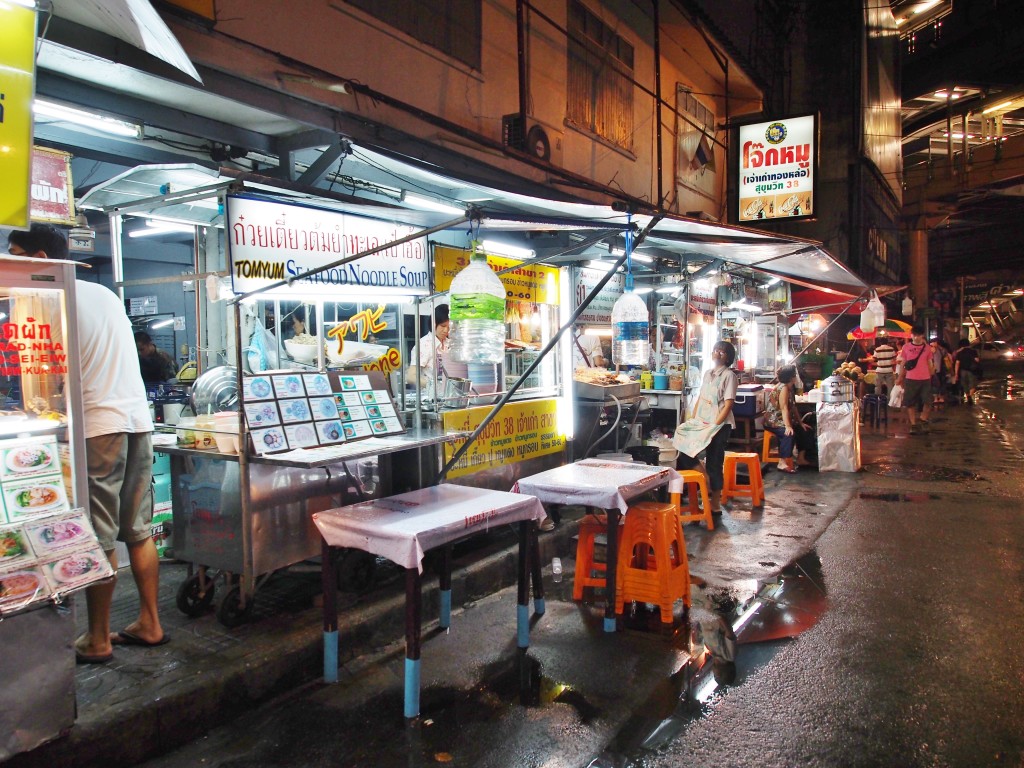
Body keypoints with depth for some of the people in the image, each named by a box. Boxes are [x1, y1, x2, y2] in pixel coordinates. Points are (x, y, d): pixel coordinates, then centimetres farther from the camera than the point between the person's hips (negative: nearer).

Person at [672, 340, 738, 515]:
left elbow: (728, 405, -13)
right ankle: (707, 480, 6)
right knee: (682, 441, -8)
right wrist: (692, 421, 8)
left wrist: (714, 426, -18)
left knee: (714, 464, -4)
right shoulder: (708, 374, 15)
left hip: (719, 425, -7)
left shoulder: (729, 375, -7)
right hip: (701, 422, 7)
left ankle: (715, 504, 9)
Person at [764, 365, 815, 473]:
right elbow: (784, 408, -27)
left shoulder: (789, 388, 9)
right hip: (773, 421, -11)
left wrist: (801, 423, 10)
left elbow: (793, 407, 13)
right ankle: (782, 462, -31)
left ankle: (801, 458, 18)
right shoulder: (783, 388, -20)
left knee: (805, 431, 10)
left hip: (783, 420, 11)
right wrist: (787, 426, -35)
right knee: (790, 434, -34)